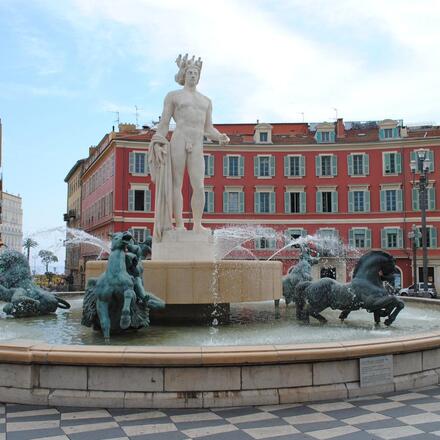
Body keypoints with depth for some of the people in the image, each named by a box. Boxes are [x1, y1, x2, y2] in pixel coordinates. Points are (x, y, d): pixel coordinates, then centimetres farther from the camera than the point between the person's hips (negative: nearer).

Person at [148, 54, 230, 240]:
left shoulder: (206, 101, 24)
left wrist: (220, 137, -1)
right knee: (177, 184, -4)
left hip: (197, 147, 3)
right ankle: (179, 225, -1)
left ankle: (197, 225, 0)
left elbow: (209, 129, 20)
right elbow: (163, 124, 6)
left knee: (199, 187, -8)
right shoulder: (173, 96, 11)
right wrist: (157, 145, -7)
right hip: (178, 141, -3)